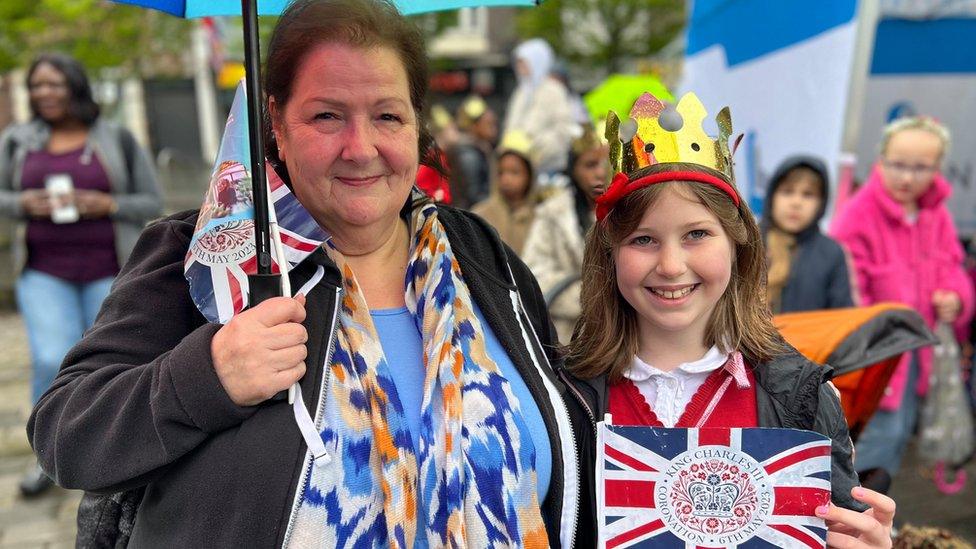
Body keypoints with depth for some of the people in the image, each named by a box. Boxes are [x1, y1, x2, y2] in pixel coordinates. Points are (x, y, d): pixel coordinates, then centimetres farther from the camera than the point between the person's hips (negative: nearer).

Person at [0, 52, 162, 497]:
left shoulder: (117, 140, -2)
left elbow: (152, 205, 0)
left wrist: (106, 205, -18)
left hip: (108, 271, -1)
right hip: (45, 273, 1)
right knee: (53, 362, -13)